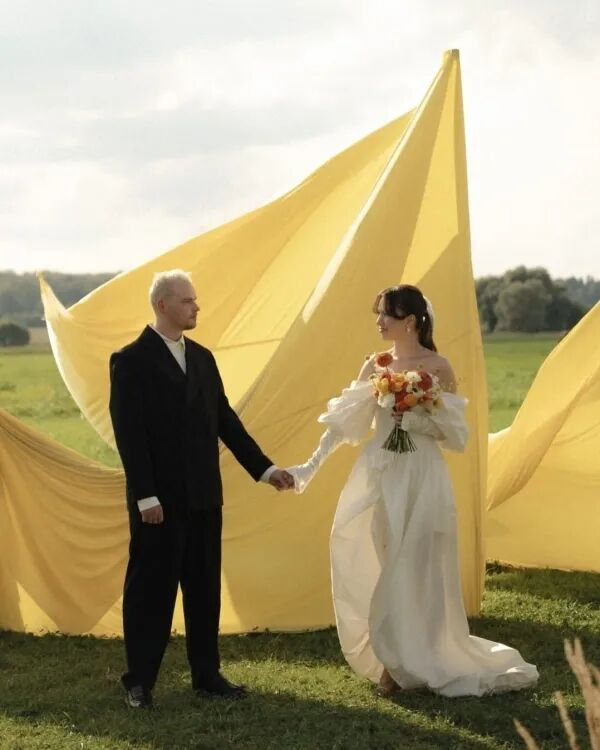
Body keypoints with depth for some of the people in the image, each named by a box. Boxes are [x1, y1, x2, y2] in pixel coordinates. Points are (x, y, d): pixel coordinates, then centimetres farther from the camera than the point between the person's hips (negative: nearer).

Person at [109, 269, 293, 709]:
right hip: (160, 500, -6)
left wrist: (264, 467, 9)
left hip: (204, 496, 6)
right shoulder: (132, 360, -8)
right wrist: (145, 495, -18)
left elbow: (225, 420, 14)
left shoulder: (203, 358, 12)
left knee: (205, 588, 11)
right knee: (151, 588, 3)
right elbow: (129, 433, -13)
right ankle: (139, 681, 15)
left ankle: (207, 674, 22)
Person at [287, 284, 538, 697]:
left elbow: (455, 434, -3)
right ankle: (394, 660, 20)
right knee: (382, 567, 7)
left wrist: (414, 417, -17)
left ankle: (415, 662, 15)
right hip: (380, 477, 4)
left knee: (415, 569, 0)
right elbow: (343, 421, 8)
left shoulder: (437, 367, -5)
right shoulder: (375, 365, 8)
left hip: (421, 478, -4)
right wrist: (312, 465, 4)